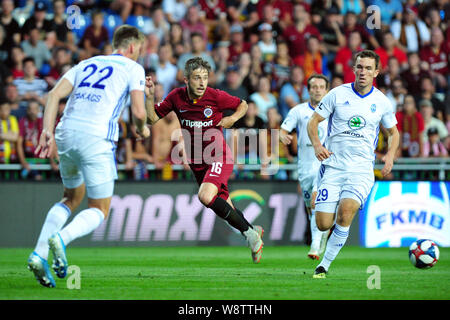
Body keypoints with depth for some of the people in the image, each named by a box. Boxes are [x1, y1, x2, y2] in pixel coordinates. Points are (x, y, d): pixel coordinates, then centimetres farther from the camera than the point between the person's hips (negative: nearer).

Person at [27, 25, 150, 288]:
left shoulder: (86, 64, 23)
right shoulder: (133, 68, 9)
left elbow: (55, 94, 9)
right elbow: (138, 111, -3)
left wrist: (48, 132, 2)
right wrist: (142, 129, 19)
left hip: (66, 134, 5)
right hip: (97, 138, -5)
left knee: (73, 198, 25)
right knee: (99, 211, 7)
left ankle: (39, 253, 5)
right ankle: (62, 238, -25)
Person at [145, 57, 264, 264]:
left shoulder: (216, 96, -13)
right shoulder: (176, 97, -3)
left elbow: (243, 105, 4)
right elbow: (153, 118, 3)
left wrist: (233, 118, -15)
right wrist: (150, 97, -12)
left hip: (219, 156, -5)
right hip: (197, 162, 5)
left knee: (206, 197, -28)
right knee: (226, 210, 11)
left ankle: (249, 232, -14)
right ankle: (253, 232, 38)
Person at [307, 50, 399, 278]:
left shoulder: (382, 102, 4)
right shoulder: (338, 94, 0)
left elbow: (393, 132, 19)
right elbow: (313, 122, 5)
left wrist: (390, 155, 0)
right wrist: (317, 145, -13)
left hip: (362, 168, 0)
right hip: (332, 165, 0)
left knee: (346, 209, -27)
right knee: (323, 224, -9)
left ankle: (325, 265, -13)